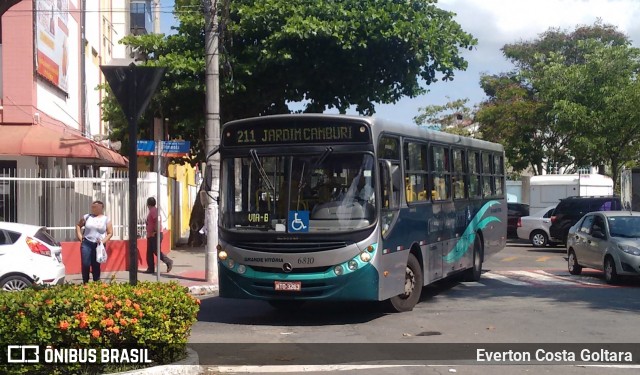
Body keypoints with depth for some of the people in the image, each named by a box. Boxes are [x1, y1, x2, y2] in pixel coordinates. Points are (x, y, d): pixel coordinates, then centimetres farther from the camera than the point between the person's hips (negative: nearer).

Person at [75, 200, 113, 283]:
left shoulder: (106, 219, 3)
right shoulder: (87, 217, 6)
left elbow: (110, 233, 3)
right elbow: (78, 225, 17)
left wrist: (103, 241, -10)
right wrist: (80, 236, 5)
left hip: (98, 245, -1)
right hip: (86, 243, 1)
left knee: (96, 266, 5)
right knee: (85, 264, -3)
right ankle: (85, 283, 7)